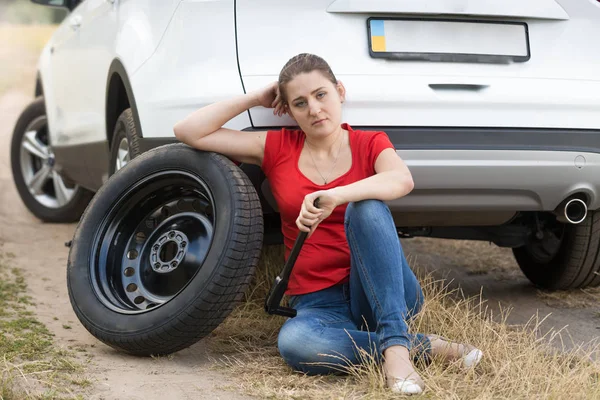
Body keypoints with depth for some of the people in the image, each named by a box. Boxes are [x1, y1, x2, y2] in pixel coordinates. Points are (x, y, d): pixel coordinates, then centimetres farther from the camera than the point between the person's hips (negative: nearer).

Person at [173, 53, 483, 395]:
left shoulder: (370, 144, 2)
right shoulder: (277, 148, 7)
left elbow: (402, 180, -23)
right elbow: (189, 132, 2)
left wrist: (334, 196, -38)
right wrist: (256, 98, 3)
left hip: (385, 292, -1)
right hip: (319, 302, 1)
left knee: (366, 206, -30)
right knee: (294, 341, -37)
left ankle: (396, 342, -36)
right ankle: (422, 345, -21)